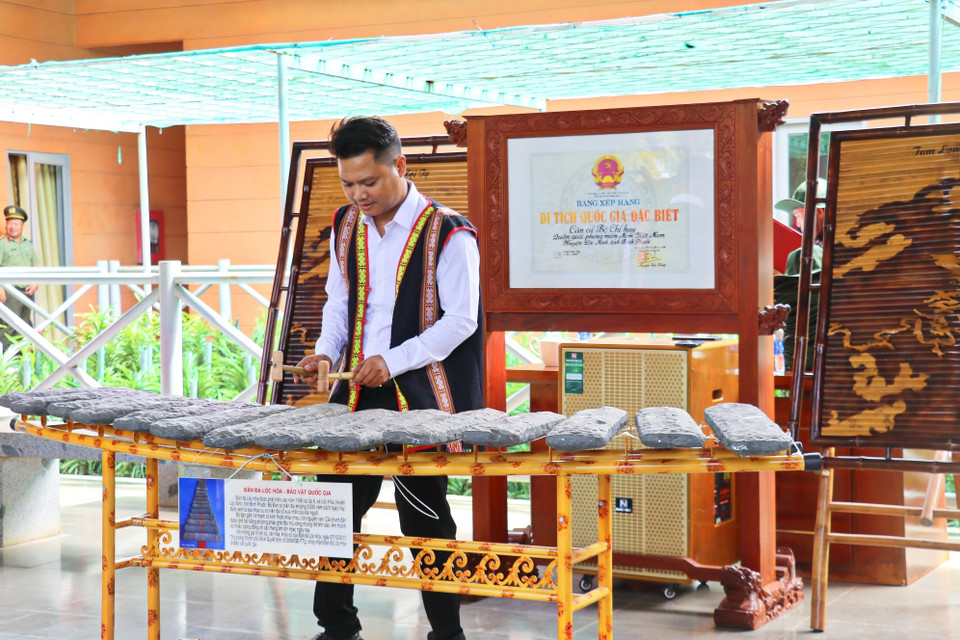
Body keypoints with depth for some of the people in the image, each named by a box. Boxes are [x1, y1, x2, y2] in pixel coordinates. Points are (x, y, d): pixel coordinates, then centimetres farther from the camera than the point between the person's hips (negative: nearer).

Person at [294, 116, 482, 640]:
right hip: (356, 392, 6)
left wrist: (393, 362, -19)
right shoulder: (346, 227, 8)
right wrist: (327, 352, 1)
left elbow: (459, 320, -12)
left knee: (424, 517, 2)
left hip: (420, 399, -6)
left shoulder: (447, 233, -11)